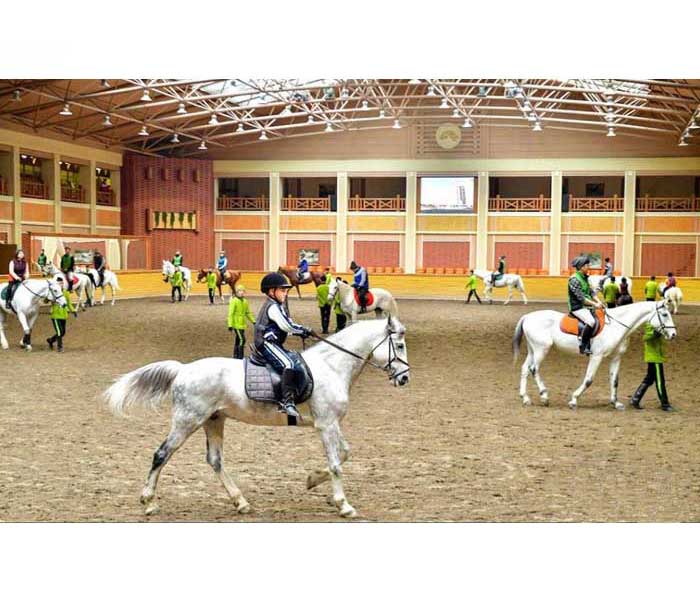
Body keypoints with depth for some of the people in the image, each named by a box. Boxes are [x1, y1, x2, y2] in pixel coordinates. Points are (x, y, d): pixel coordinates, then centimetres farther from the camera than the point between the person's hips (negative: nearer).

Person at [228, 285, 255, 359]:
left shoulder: (245, 301, 11)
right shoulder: (234, 301, -13)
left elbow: (248, 313, 20)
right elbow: (230, 314, -15)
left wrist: (253, 321, 14)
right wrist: (230, 325, -20)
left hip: (242, 324, 8)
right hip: (236, 324, -8)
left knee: (238, 340, 13)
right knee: (242, 340, -12)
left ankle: (236, 356, 20)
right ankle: (240, 356, -9)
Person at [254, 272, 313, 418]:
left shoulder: (276, 306, 21)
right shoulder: (273, 307, -13)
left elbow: (284, 326, 23)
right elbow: (286, 325, -20)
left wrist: (299, 332, 9)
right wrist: (304, 330, -6)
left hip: (273, 344, 11)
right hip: (267, 344, -11)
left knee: (295, 360, 18)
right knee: (289, 364, -28)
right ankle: (287, 401, -36)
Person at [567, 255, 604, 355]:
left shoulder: (585, 278, 14)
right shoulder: (574, 279, -14)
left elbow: (591, 293, 16)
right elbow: (580, 297, -20)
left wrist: (599, 302, -1)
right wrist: (594, 304, -21)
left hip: (587, 306, 9)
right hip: (577, 307, -9)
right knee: (591, 321, -31)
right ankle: (583, 346, -22)